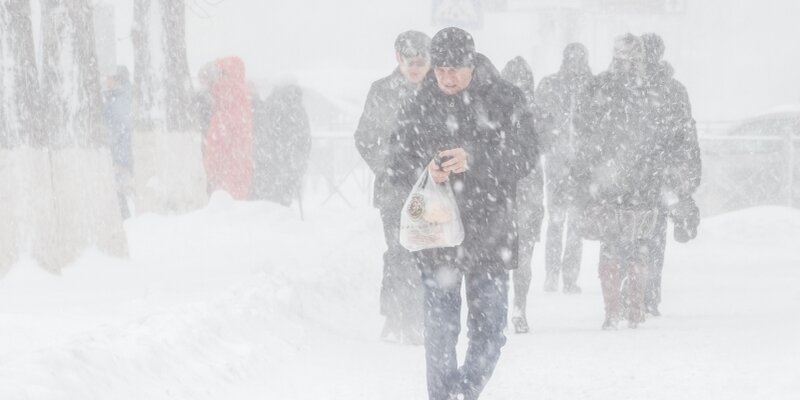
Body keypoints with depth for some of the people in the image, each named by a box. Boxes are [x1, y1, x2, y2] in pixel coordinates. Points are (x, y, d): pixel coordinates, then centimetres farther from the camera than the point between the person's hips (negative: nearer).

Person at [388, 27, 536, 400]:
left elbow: (524, 155, -8)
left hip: (489, 232, 0)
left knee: (489, 326, 3)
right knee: (441, 326, 0)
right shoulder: (418, 107, 5)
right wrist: (423, 172, -18)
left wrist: (473, 159, -23)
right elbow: (398, 165, 6)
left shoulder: (504, 100, 0)